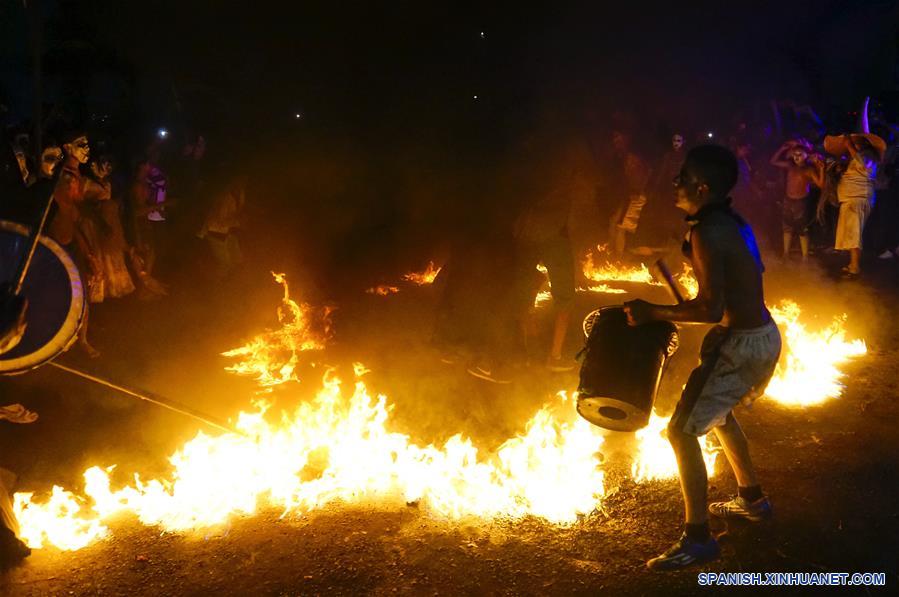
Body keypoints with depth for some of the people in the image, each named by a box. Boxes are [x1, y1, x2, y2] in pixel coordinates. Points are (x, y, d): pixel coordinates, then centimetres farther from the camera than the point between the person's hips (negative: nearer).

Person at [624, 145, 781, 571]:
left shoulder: (706, 233, -21)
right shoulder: (733, 222, 7)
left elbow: (712, 309, -25)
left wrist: (654, 312, -16)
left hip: (741, 345, -10)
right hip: (765, 336, 10)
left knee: (682, 431, -6)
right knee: (717, 412, 29)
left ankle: (698, 539, -1)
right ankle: (752, 499, 42)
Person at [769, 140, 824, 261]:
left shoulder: (809, 169, -10)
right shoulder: (790, 166, 2)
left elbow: (821, 185, -18)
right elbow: (773, 162, 8)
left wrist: (821, 169, -31)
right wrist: (783, 149, -1)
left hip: (801, 202, -5)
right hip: (788, 201, 5)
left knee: (802, 230, -2)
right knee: (787, 228, 12)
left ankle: (805, 256, 3)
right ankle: (786, 254, 20)